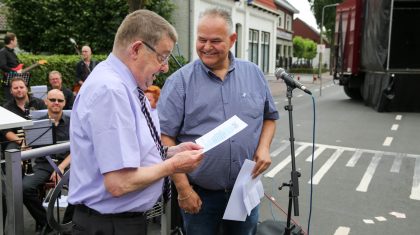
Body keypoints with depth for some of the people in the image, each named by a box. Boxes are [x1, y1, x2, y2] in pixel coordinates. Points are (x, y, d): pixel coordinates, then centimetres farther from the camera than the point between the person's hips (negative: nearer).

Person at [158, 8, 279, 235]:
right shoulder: (180, 81, -9)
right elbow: (165, 137, -11)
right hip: (199, 193, -3)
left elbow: (269, 116, 14)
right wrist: (183, 188, -14)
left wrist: (264, 146, -6)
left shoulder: (254, 74, 3)